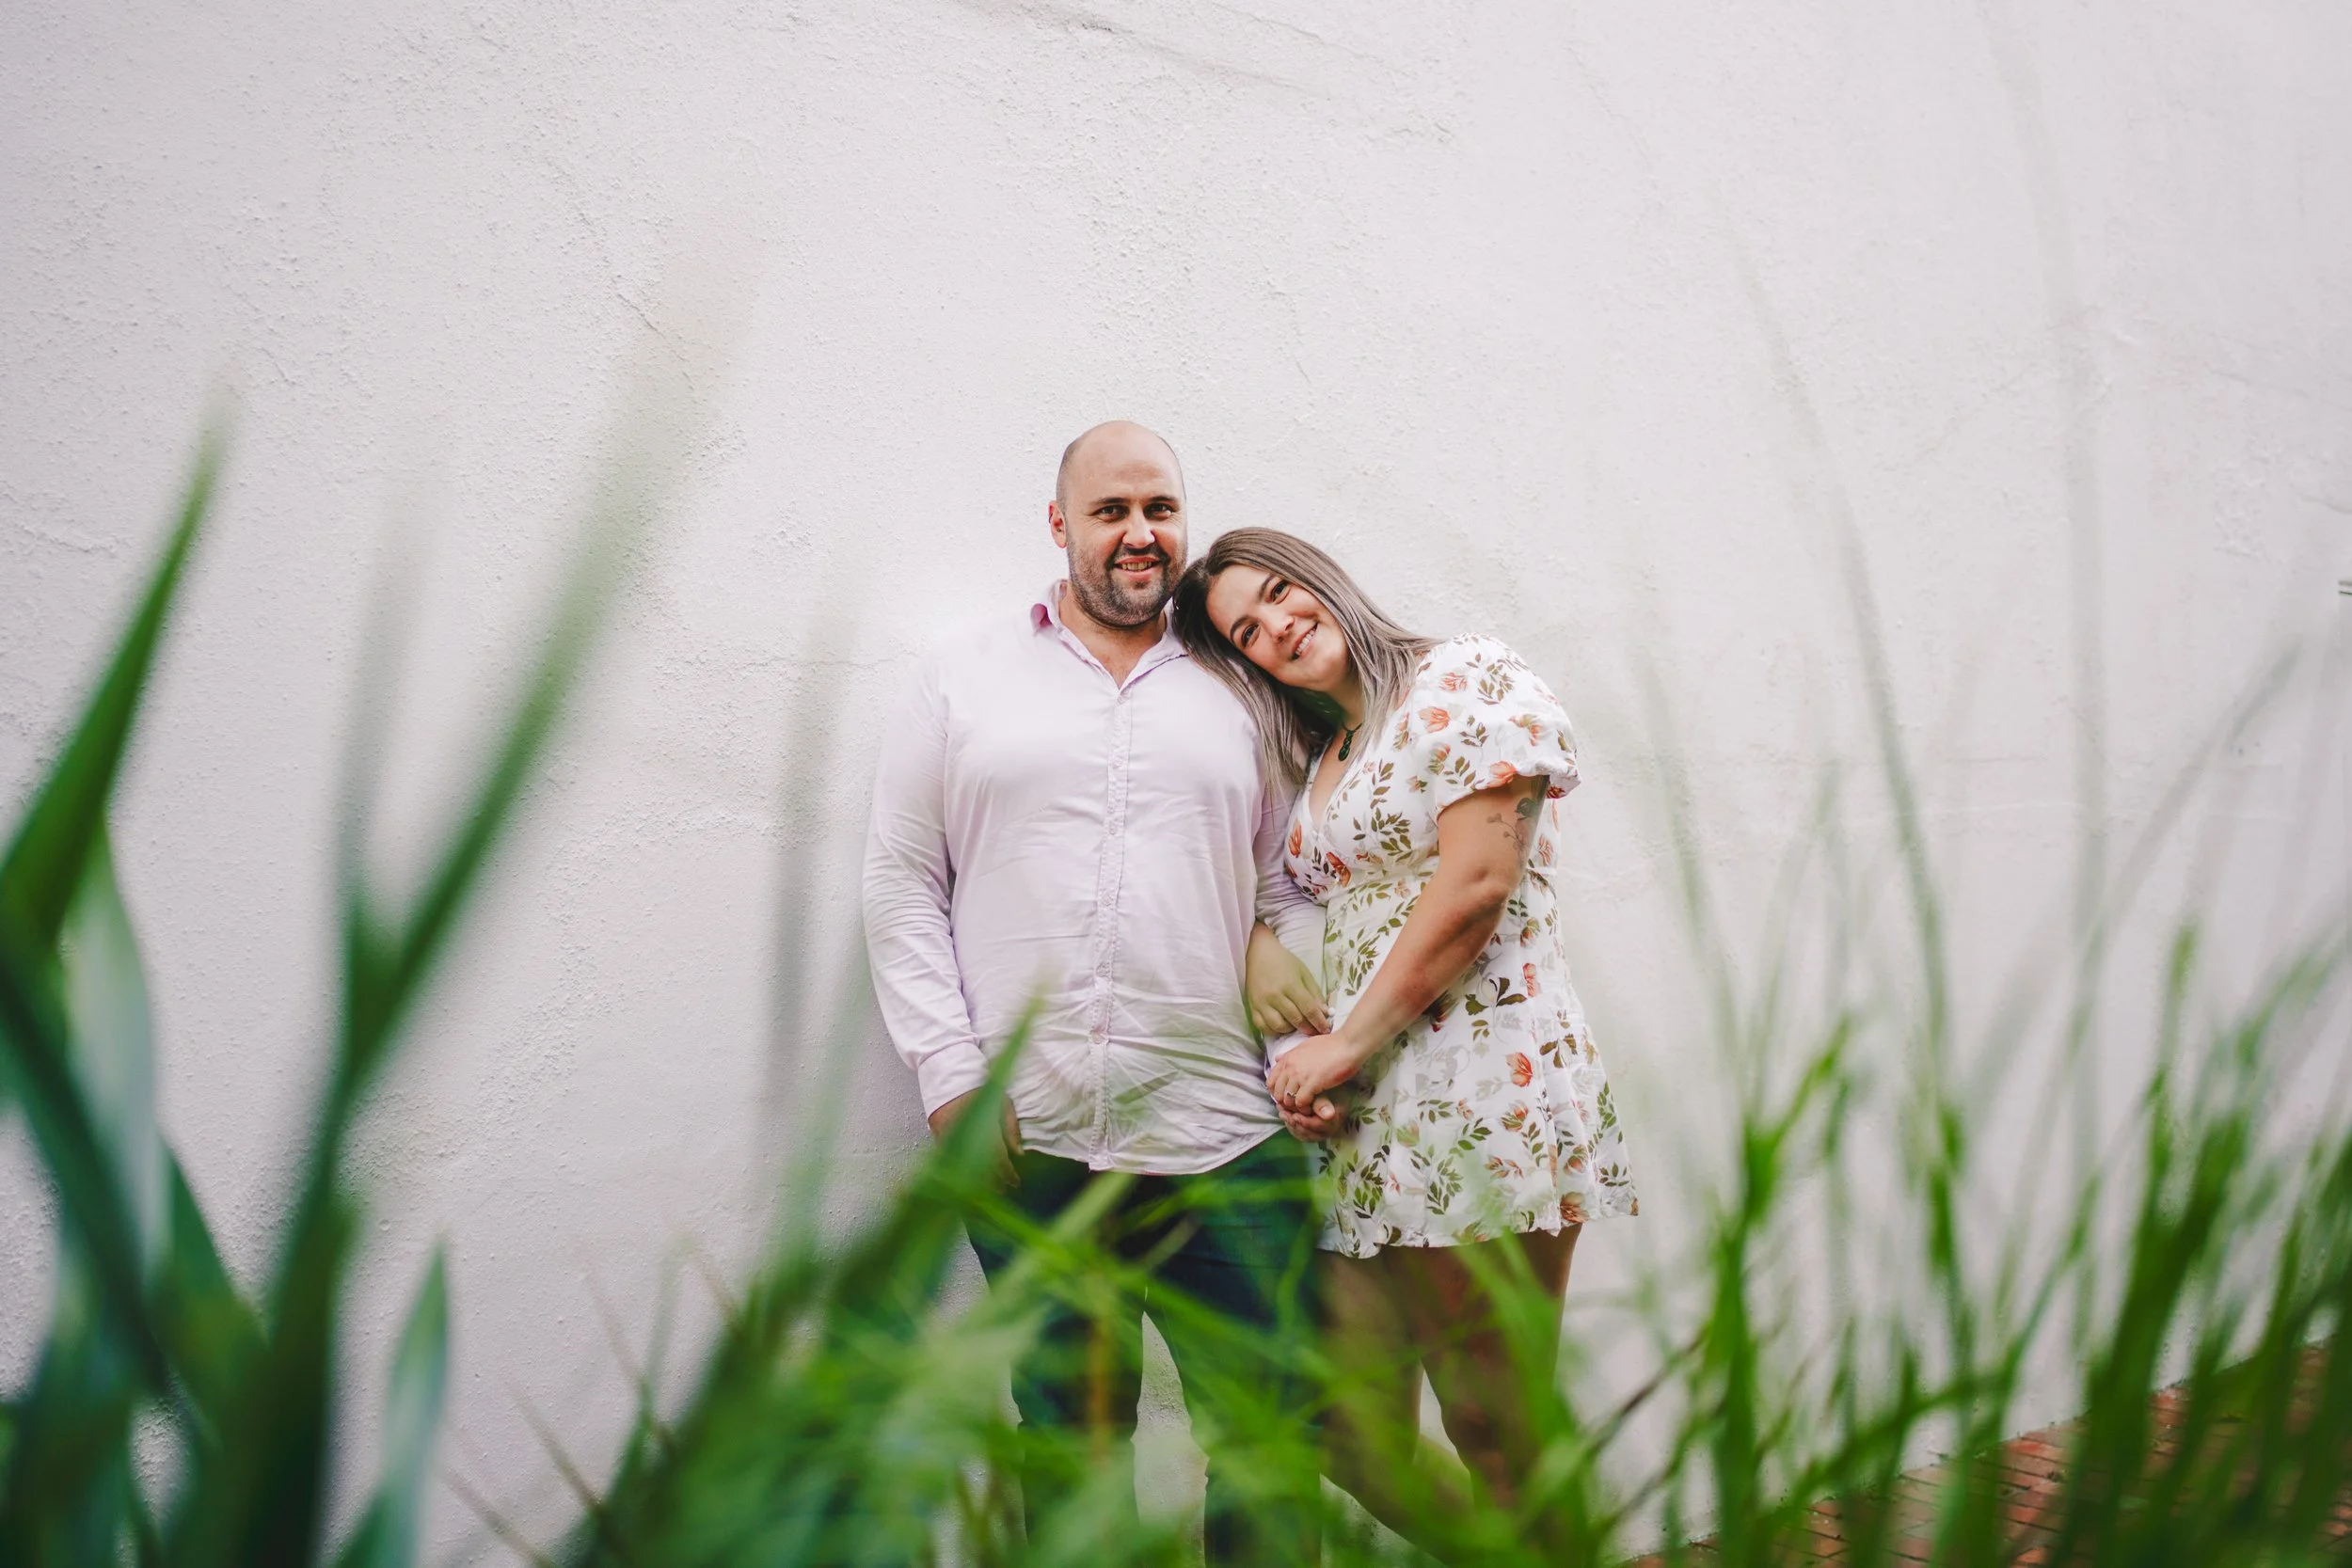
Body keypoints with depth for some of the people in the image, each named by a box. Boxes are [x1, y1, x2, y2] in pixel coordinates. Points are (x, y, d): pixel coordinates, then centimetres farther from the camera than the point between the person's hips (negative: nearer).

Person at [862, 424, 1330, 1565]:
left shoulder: (1239, 687, 13)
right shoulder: (962, 677, 9)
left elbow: (1291, 879, 15)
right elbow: (900, 882, 6)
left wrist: (1285, 951, -7)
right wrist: (948, 1075, -4)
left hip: (1223, 1138, 1)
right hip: (1026, 1138, -1)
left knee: (1267, 1439, 4)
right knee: (1067, 1438, 10)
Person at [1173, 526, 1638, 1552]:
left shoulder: (1467, 679, -2)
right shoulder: (1318, 760, 20)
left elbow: (1475, 885, -12)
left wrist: (1345, 1044, -9)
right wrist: (1311, 1066, 0)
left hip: (1480, 1094, -8)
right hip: (1366, 1121, 8)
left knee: (1502, 1455, -2)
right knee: (1356, 1440, 10)